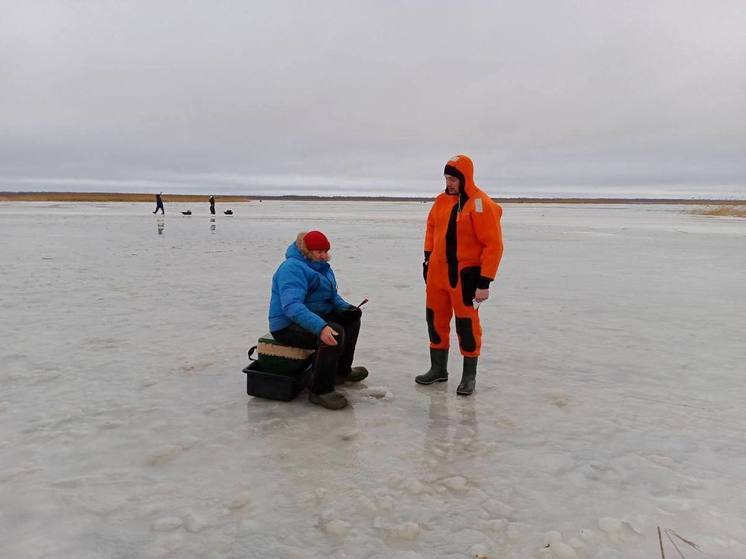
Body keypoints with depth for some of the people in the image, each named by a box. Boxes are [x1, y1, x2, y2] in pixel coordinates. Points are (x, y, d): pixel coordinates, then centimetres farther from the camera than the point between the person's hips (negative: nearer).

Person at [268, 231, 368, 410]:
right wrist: (320, 327, -47)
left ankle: (341, 371, 24)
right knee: (335, 333, -30)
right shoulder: (292, 268, -22)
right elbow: (292, 306, -36)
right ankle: (320, 390, -21)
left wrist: (346, 308, -2)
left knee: (351, 319, 12)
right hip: (288, 326, -10)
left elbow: (332, 295, 20)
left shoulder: (321, 266, 11)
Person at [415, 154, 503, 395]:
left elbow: (494, 245, -16)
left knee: (466, 324, 2)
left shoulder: (481, 204, -15)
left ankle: (469, 375, 18)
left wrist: (485, 282, -18)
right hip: (438, 272, 7)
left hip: (465, 274, -6)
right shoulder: (442, 200, 6)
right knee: (435, 319, 13)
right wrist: (428, 258, 15)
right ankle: (438, 369, 29)